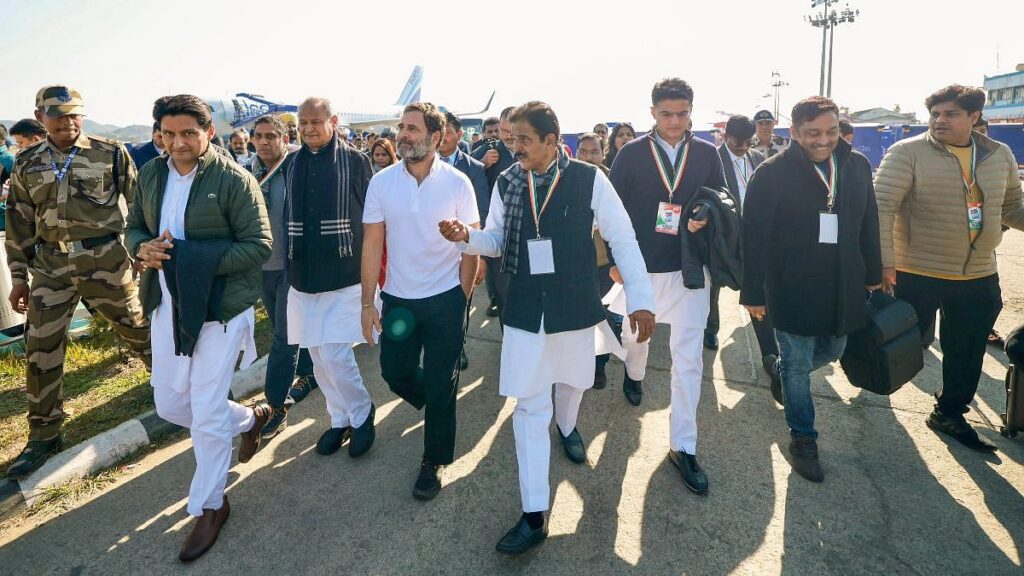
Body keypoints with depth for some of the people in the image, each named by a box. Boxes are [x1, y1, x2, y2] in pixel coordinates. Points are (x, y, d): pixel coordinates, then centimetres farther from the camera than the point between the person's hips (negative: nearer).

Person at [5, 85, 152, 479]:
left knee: (139, 329, 9)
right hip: (51, 265, 4)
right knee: (41, 350, 5)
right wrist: (19, 277, 11)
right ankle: (44, 434, 20)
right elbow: (19, 224, 13)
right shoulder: (27, 165, 9)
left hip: (106, 259, -3)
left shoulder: (110, 154, -1)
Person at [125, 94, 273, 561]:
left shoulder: (235, 180, -13)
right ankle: (250, 418, 42)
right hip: (167, 305, 7)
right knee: (169, 404, 15)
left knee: (208, 414, 1)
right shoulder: (150, 175, 6)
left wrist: (190, 258, -23)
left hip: (220, 308, -6)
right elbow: (134, 226, 15)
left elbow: (259, 247, -16)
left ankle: (209, 506, 24)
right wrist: (143, 247, -9)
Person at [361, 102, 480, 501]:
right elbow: (372, 245, -1)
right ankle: (437, 405, 48)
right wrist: (367, 304, -3)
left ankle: (434, 461, 25)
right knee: (394, 373, 15)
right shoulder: (382, 182, -3)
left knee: (440, 385, 5)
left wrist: (462, 299, -4)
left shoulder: (457, 183, -8)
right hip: (397, 298, 3)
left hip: (445, 299, -2)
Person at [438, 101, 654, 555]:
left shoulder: (589, 179, -11)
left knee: (570, 380, 23)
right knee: (529, 406, 2)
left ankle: (567, 428, 60)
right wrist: (466, 236, -15)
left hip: (575, 307, -1)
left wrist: (640, 299, -11)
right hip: (524, 310, 1)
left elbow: (623, 239, -7)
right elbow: (496, 239, 7)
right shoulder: (506, 183, -2)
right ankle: (533, 516, 11)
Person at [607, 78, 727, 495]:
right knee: (634, 332, 22)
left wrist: (706, 219, -14)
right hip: (640, 266, 0)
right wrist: (615, 259, -5)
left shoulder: (708, 154, 1)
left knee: (688, 359, -2)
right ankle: (634, 375, 59)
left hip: (689, 268, 0)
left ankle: (683, 446, 11)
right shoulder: (631, 154, -3)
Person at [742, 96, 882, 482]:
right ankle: (803, 440, 22)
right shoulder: (772, 173, -14)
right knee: (798, 367, 5)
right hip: (792, 288, -5)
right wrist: (753, 292, -12)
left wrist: (873, 274, 14)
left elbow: (868, 223, 11)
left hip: (843, 286, 5)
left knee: (831, 352, 20)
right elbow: (755, 237, -13)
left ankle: (782, 370, 50)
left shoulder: (857, 165, 2)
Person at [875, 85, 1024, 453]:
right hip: (917, 275, -5)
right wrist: (883, 261, -27)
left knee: (967, 353, 17)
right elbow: (882, 206, -18)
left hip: (979, 277, 6)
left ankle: (950, 415, 37)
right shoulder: (907, 153, -11)